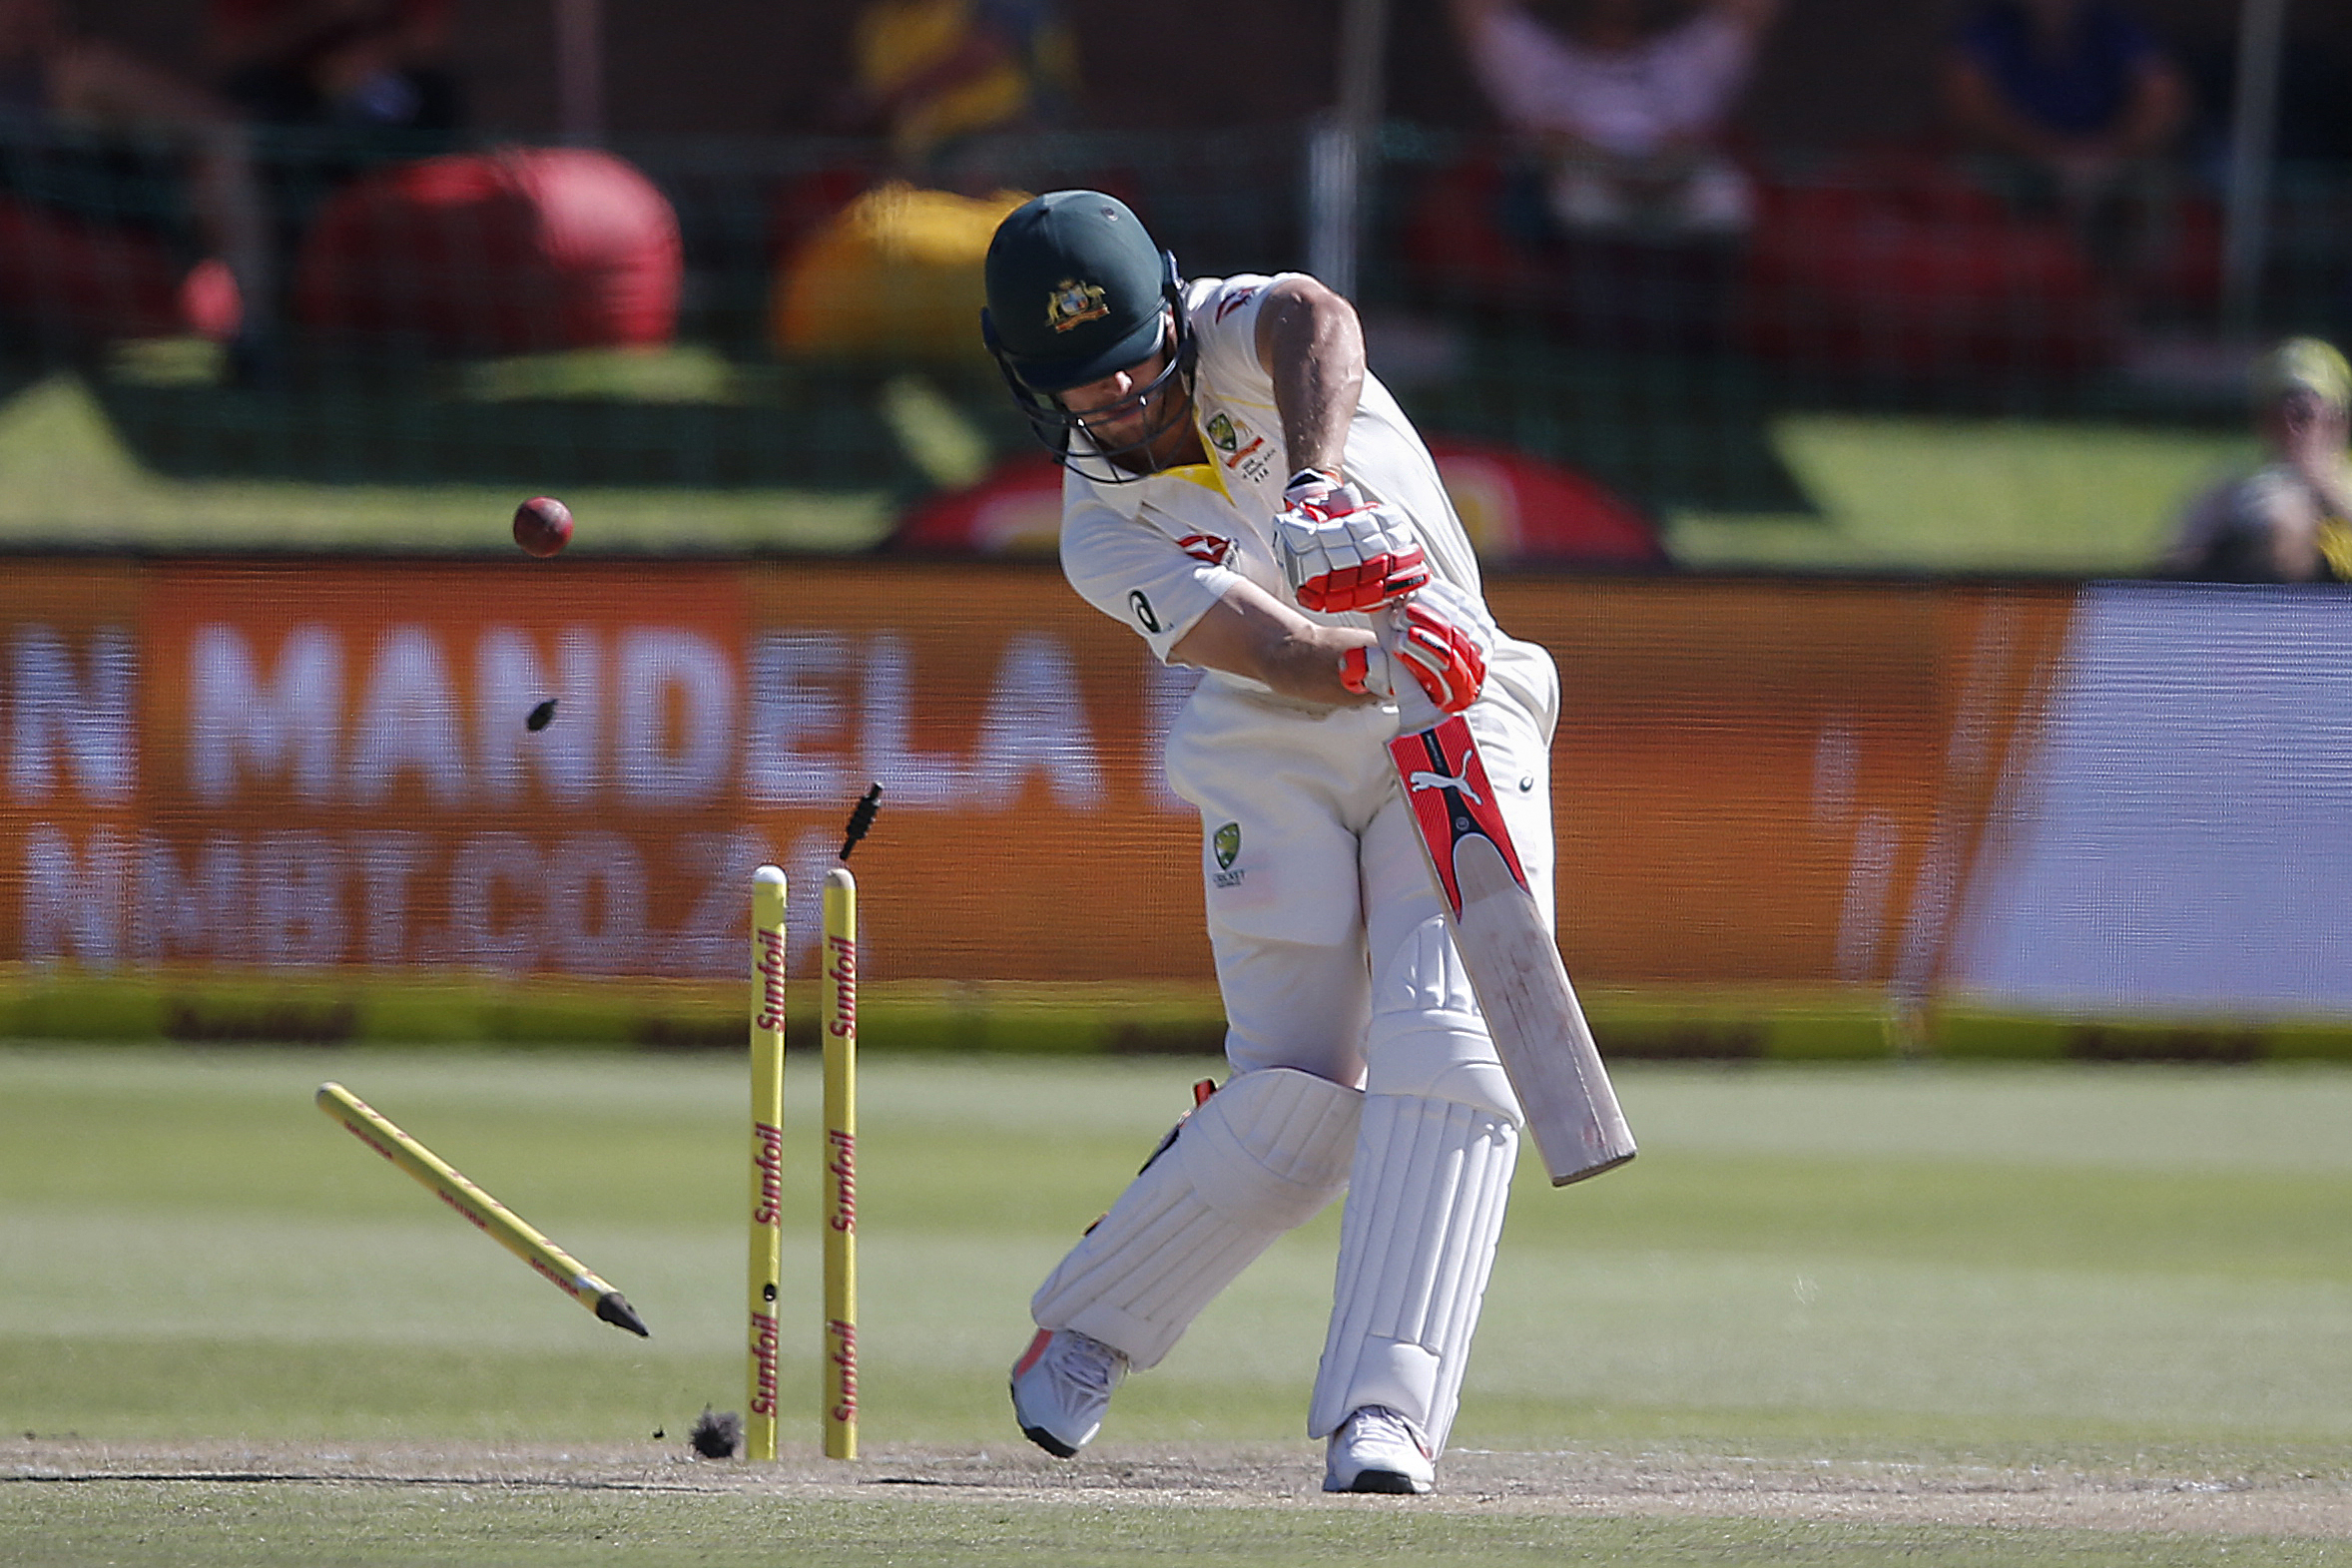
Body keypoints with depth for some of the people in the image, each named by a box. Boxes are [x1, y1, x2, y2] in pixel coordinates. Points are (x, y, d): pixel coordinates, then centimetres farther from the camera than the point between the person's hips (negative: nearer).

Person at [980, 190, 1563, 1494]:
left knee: (1445, 1044, -18)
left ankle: (1386, 1409, -22)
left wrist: (1321, 484, -53)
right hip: (1277, 761, 0)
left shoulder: (1238, 334, -7)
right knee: (1298, 1099, -9)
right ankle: (1084, 1330, 16)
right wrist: (1376, 660, -46)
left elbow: (1318, 323, -34)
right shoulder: (1105, 536, -8)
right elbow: (1279, 654, -24)